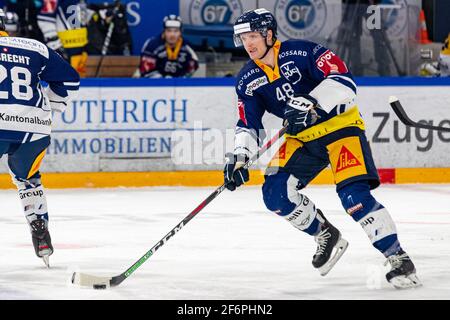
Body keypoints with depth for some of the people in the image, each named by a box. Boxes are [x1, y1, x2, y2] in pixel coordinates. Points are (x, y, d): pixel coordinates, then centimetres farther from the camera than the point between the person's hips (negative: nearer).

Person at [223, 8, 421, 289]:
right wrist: (239, 156, -15)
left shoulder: (301, 52, -19)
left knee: (354, 195, -22)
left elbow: (344, 80, -25)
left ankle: (398, 259, -16)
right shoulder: (248, 81, 0)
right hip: (301, 138, 7)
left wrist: (312, 104, -37)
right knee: (276, 193, -9)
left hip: (340, 126, -7)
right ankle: (327, 236, 12)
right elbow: (248, 125, 2)